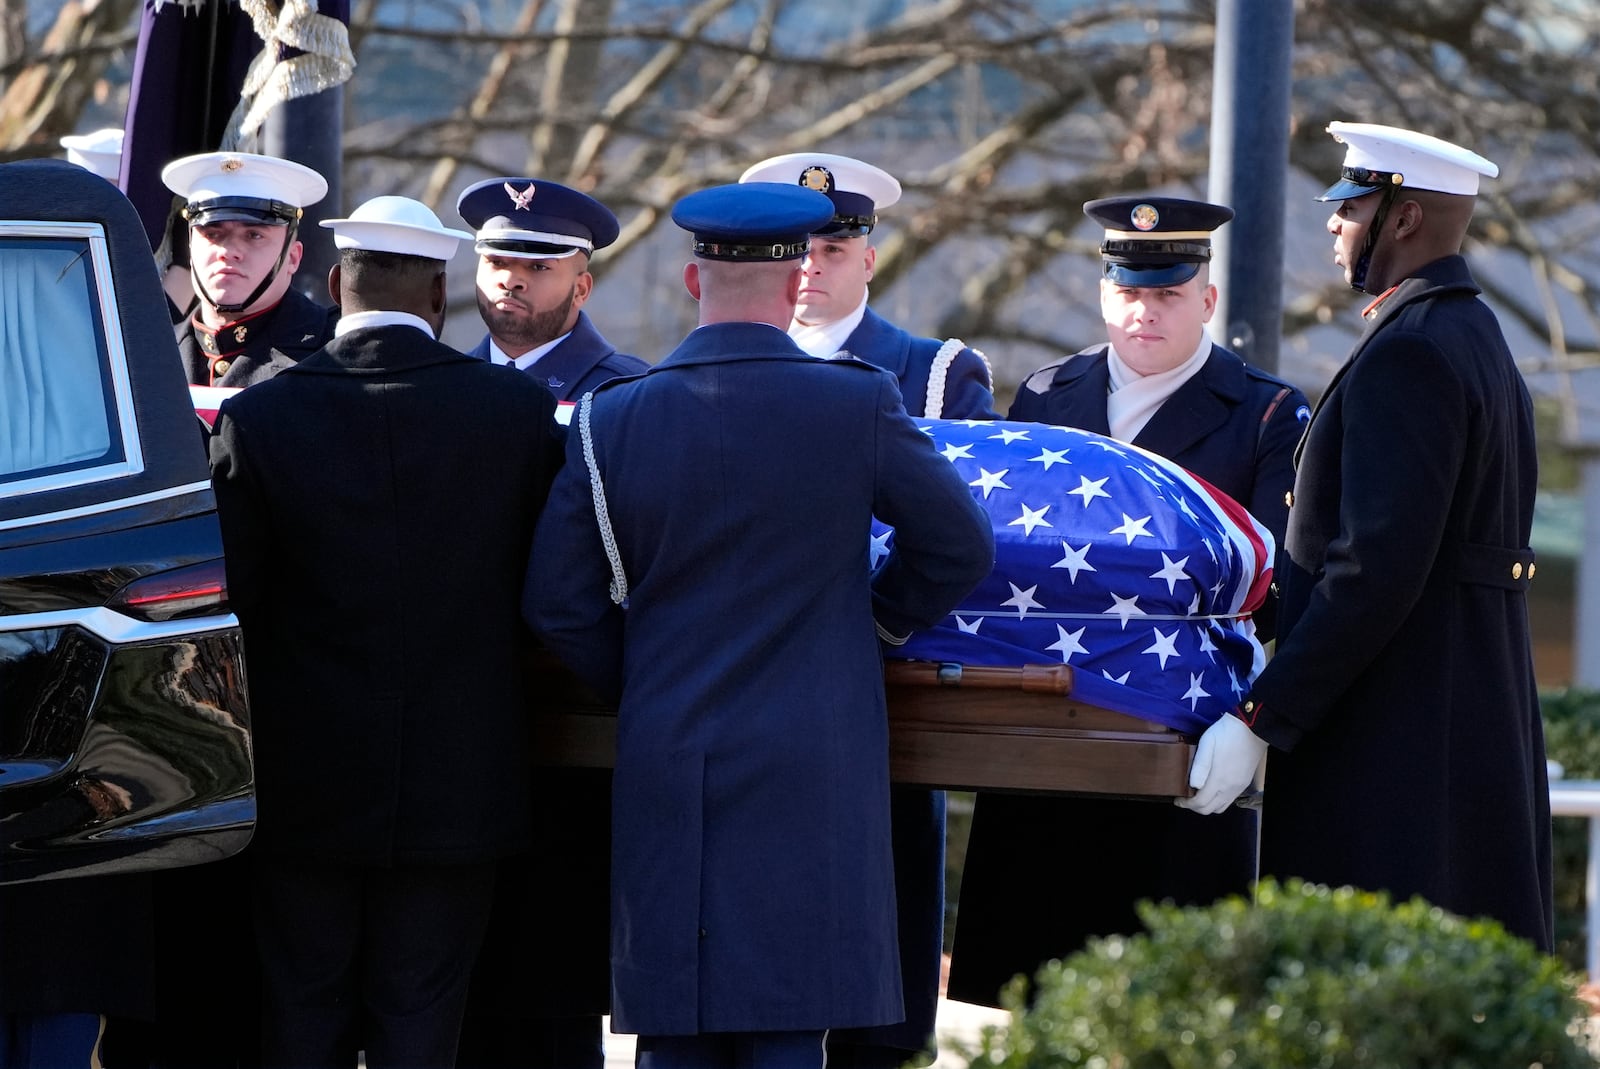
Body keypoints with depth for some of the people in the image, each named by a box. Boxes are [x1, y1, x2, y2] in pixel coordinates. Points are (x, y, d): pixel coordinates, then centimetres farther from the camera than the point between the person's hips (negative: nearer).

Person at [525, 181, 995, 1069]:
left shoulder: (612, 416, 0)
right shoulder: (857, 404, -6)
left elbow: (558, 603, 3)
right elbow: (960, 547, 2)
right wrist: (879, 624, 19)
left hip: (665, 772, 2)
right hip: (813, 779, -2)